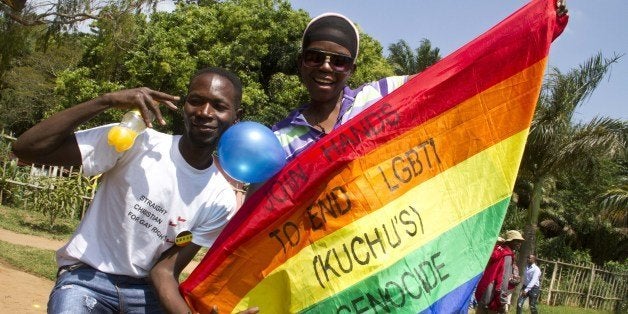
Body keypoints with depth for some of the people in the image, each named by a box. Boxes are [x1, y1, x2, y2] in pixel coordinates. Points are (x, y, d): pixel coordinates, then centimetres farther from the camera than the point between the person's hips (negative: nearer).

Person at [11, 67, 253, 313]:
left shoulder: (220, 199, -7)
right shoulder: (135, 142, -16)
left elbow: (165, 270, -8)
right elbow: (26, 149, -21)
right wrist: (107, 101, -29)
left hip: (145, 289, 4)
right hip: (87, 277, -3)